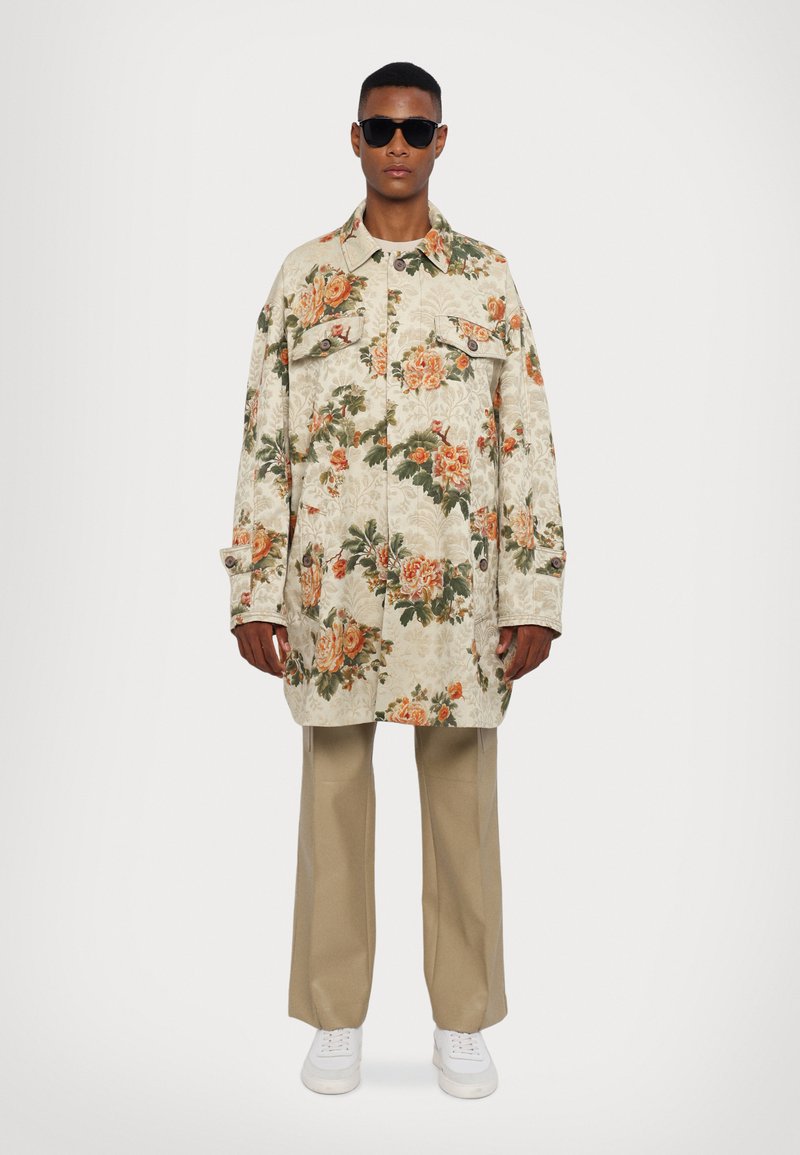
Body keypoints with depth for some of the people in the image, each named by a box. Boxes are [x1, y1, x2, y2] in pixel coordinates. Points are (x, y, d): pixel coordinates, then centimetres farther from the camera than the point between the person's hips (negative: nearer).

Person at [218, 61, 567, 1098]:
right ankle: (336, 1016, 25)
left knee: (462, 801, 7)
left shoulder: (487, 277, 7)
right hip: (330, 586, 1)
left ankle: (464, 1020, 25)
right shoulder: (304, 274, 8)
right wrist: (254, 594, -1)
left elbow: (527, 442, 3)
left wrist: (534, 596, -3)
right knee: (335, 795, 8)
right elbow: (264, 442, 5)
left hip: (458, 586, 0)